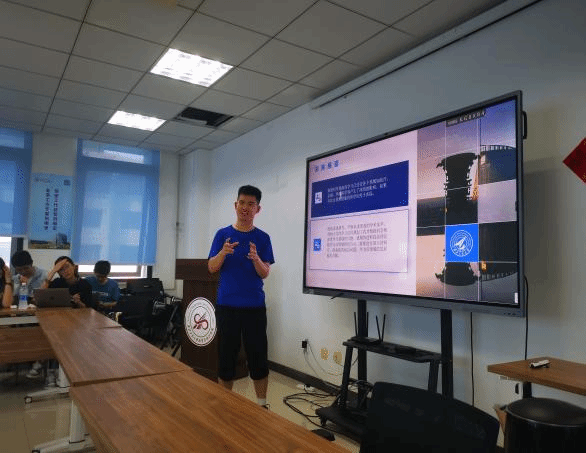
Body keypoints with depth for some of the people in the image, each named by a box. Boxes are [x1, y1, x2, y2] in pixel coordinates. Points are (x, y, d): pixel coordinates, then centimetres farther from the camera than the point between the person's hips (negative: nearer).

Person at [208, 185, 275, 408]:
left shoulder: (263, 238, 2)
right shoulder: (223, 234, 3)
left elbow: (265, 273, -3)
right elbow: (212, 268, -1)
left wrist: (255, 258, -23)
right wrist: (223, 253, -21)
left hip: (255, 306, 0)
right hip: (226, 305, 0)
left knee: (258, 357, 4)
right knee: (226, 356, 8)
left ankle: (262, 405, 18)